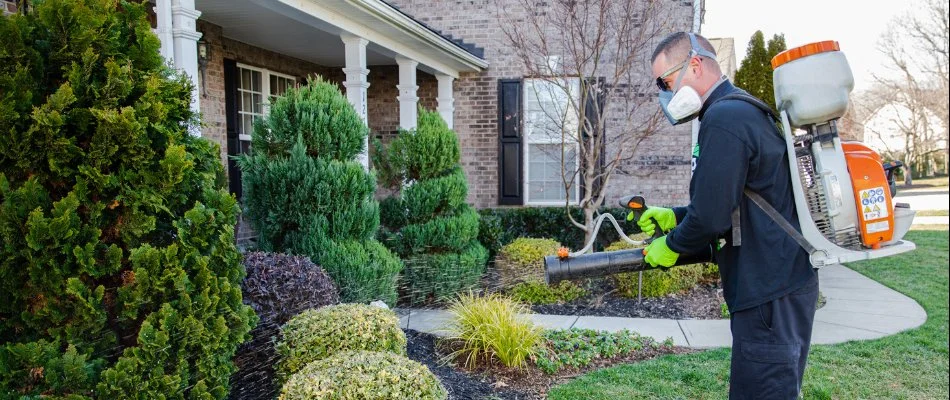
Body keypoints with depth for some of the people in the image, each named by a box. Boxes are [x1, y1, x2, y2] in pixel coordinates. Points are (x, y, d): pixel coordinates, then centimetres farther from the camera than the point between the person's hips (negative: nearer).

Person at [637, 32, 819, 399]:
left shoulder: (723, 118, -18)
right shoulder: (743, 110, 15)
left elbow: (711, 216, -22)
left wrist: (672, 244, -4)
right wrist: (674, 217, 14)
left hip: (769, 293, -10)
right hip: (779, 284, 10)